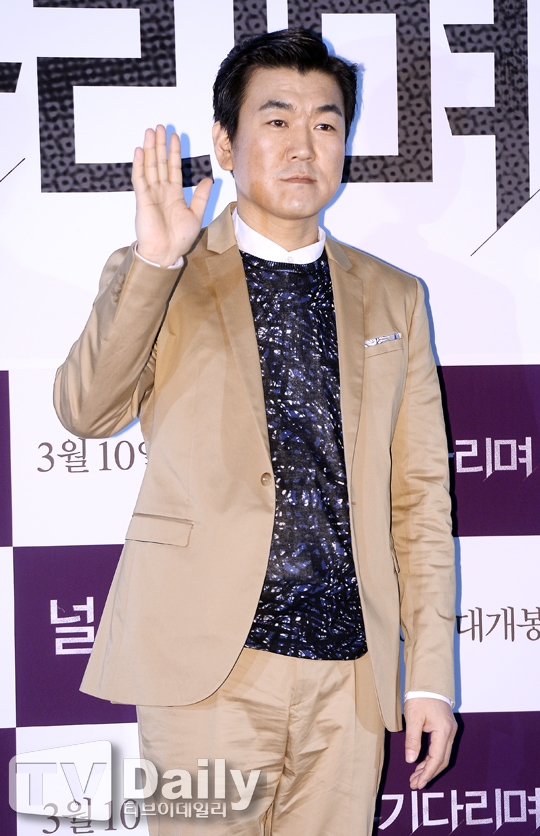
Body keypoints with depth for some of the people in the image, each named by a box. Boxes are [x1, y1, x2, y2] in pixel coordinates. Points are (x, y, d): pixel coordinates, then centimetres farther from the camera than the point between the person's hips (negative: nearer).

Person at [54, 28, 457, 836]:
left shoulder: (394, 299, 14)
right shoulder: (152, 278, 8)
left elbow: (420, 496, 10)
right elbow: (86, 411, -8)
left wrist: (431, 675, 5)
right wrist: (153, 262, -17)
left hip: (350, 674, 2)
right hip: (208, 671, -2)